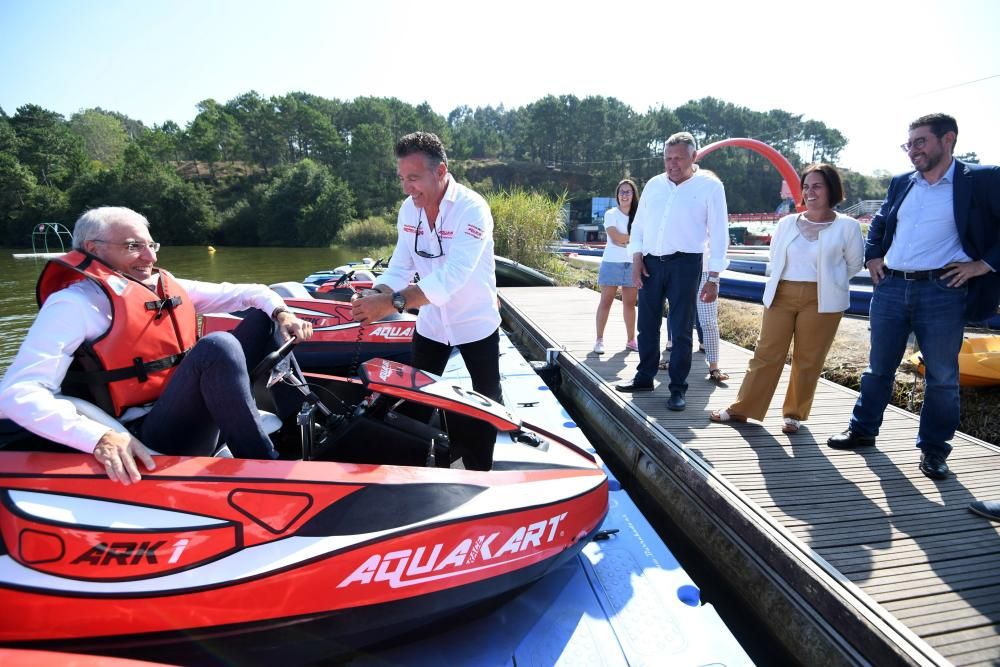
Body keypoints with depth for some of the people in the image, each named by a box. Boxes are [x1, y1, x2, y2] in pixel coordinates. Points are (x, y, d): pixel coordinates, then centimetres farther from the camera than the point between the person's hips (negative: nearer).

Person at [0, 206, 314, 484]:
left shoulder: (167, 285, 14)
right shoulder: (77, 303, -6)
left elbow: (243, 293, 18)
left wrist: (279, 311, -5)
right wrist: (100, 438, -32)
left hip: (197, 409, 8)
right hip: (148, 440, -8)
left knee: (264, 316, 6)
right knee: (216, 347, -33)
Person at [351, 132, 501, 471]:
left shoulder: (472, 209, -25)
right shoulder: (409, 209, -4)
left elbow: (451, 276, -37)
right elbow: (400, 266, -5)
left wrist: (393, 302, -44)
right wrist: (377, 293, -26)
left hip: (476, 324, -5)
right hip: (430, 322, 5)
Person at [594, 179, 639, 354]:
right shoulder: (611, 214, 0)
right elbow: (615, 237, -12)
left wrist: (623, 240, -9)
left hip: (633, 264, 3)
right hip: (612, 263, -3)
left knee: (630, 303, 7)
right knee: (606, 302, -1)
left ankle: (631, 340, 16)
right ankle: (599, 340, 4)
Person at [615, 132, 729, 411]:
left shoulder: (710, 186, -3)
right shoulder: (653, 184, 9)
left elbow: (719, 234, -3)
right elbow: (638, 224, 13)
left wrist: (713, 278, -7)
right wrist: (637, 259, 1)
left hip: (685, 264, -4)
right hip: (651, 262, 4)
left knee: (681, 330, 1)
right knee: (647, 325, 11)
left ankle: (678, 389, 11)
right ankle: (645, 377, 26)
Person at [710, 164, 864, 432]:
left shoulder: (847, 226, -1)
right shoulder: (786, 223, 9)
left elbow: (854, 264, 8)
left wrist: (827, 281, 11)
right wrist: (783, 283, 13)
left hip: (821, 300, -2)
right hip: (781, 295, 3)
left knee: (808, 360, 4)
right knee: (766, 353, 4)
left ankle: (795, 414, 20)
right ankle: (742, 409, 11)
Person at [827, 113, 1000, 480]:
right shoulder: (901, 183, 12)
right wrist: (873, 256, 14)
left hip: (942, 291, -4)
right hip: (890, 288, 4)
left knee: (942, 376, 5)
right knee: (879, 366, 13)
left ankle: (933, 449, 19)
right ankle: (863, 430, 26)